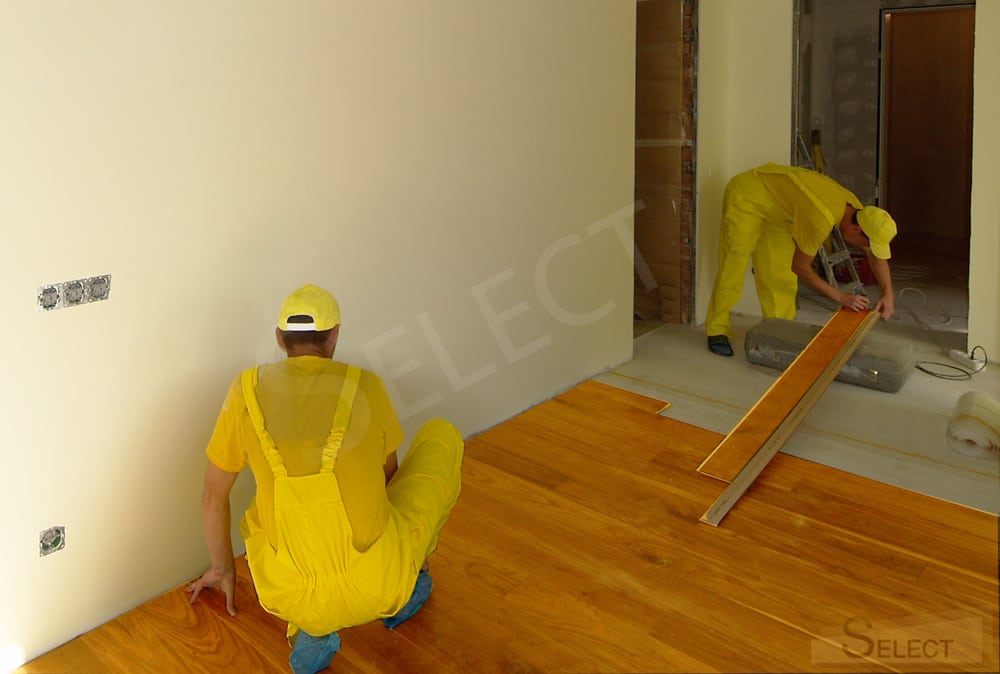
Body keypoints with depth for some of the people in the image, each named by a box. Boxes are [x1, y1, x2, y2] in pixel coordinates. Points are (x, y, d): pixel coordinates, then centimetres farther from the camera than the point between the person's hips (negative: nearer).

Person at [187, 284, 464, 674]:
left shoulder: (248, 389, 5)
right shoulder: (366, 385, 4)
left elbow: (213, 495, 15)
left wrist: (223, 569, 34)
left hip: (289, 597, 1)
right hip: (379, 587, -1)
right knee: (441, 436, 20)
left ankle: (311, 627, 13)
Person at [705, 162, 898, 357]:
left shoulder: (856, 210, -11)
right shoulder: (822, 219, -36)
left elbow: (875, 254, 3)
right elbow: (800, 267, -24)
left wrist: (888, 293, -9)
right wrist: (840, 297, -21)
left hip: (774, 206, 8)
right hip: (745, 197, -8)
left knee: (781, 272, 4)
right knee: (733, 270, -7)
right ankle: (717, 331, 5)